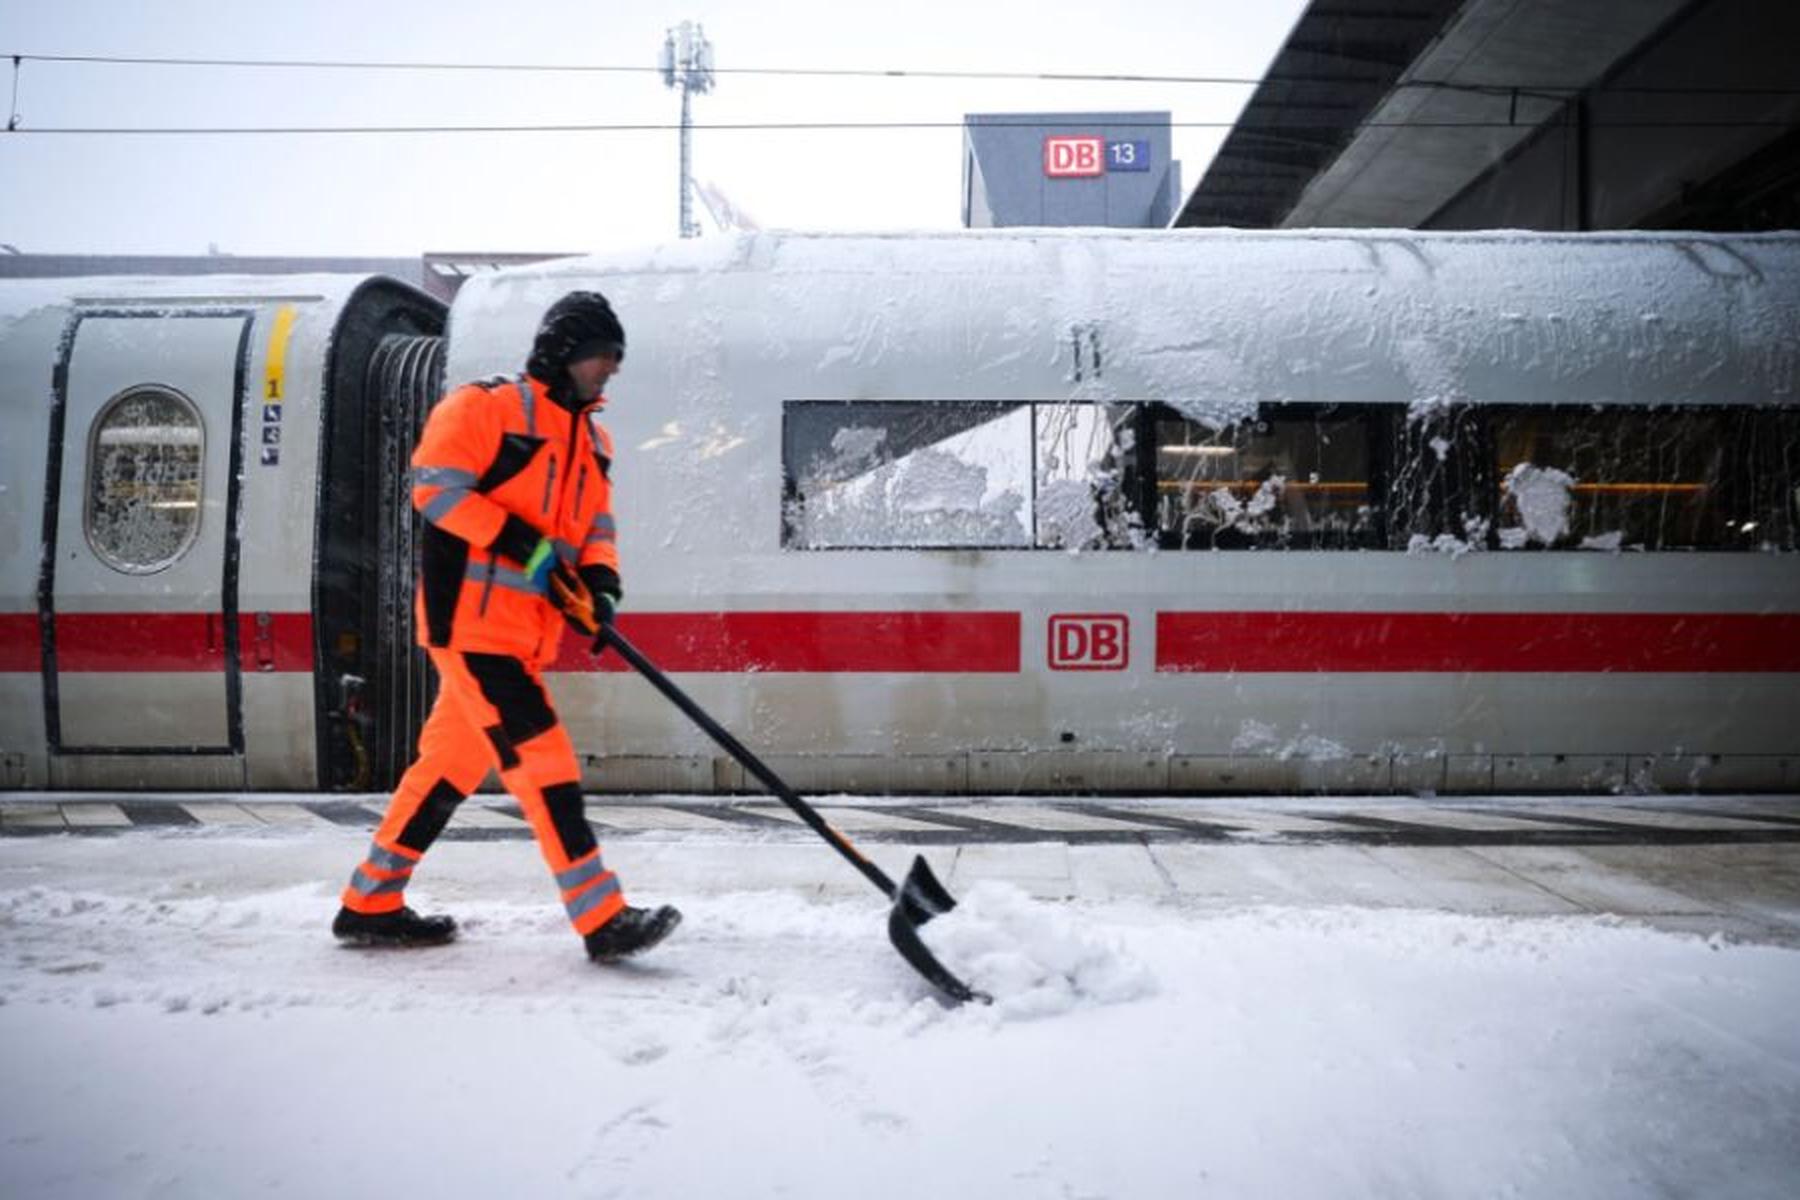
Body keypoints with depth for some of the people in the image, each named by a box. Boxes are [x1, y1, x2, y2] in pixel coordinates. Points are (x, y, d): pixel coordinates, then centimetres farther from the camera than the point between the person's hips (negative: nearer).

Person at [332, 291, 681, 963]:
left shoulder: (593, 439, 18)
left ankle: (371, 905, 26)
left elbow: (597, 525, 18)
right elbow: (435, 484, -14)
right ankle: (604, 920, -10)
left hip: (527, 628, 9)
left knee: (452, 763, 13)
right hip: (470, 613, -9)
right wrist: (521, 543, -20)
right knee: (542, 760, -12)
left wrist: (598, 578, -3)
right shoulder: (486, 406, -6)